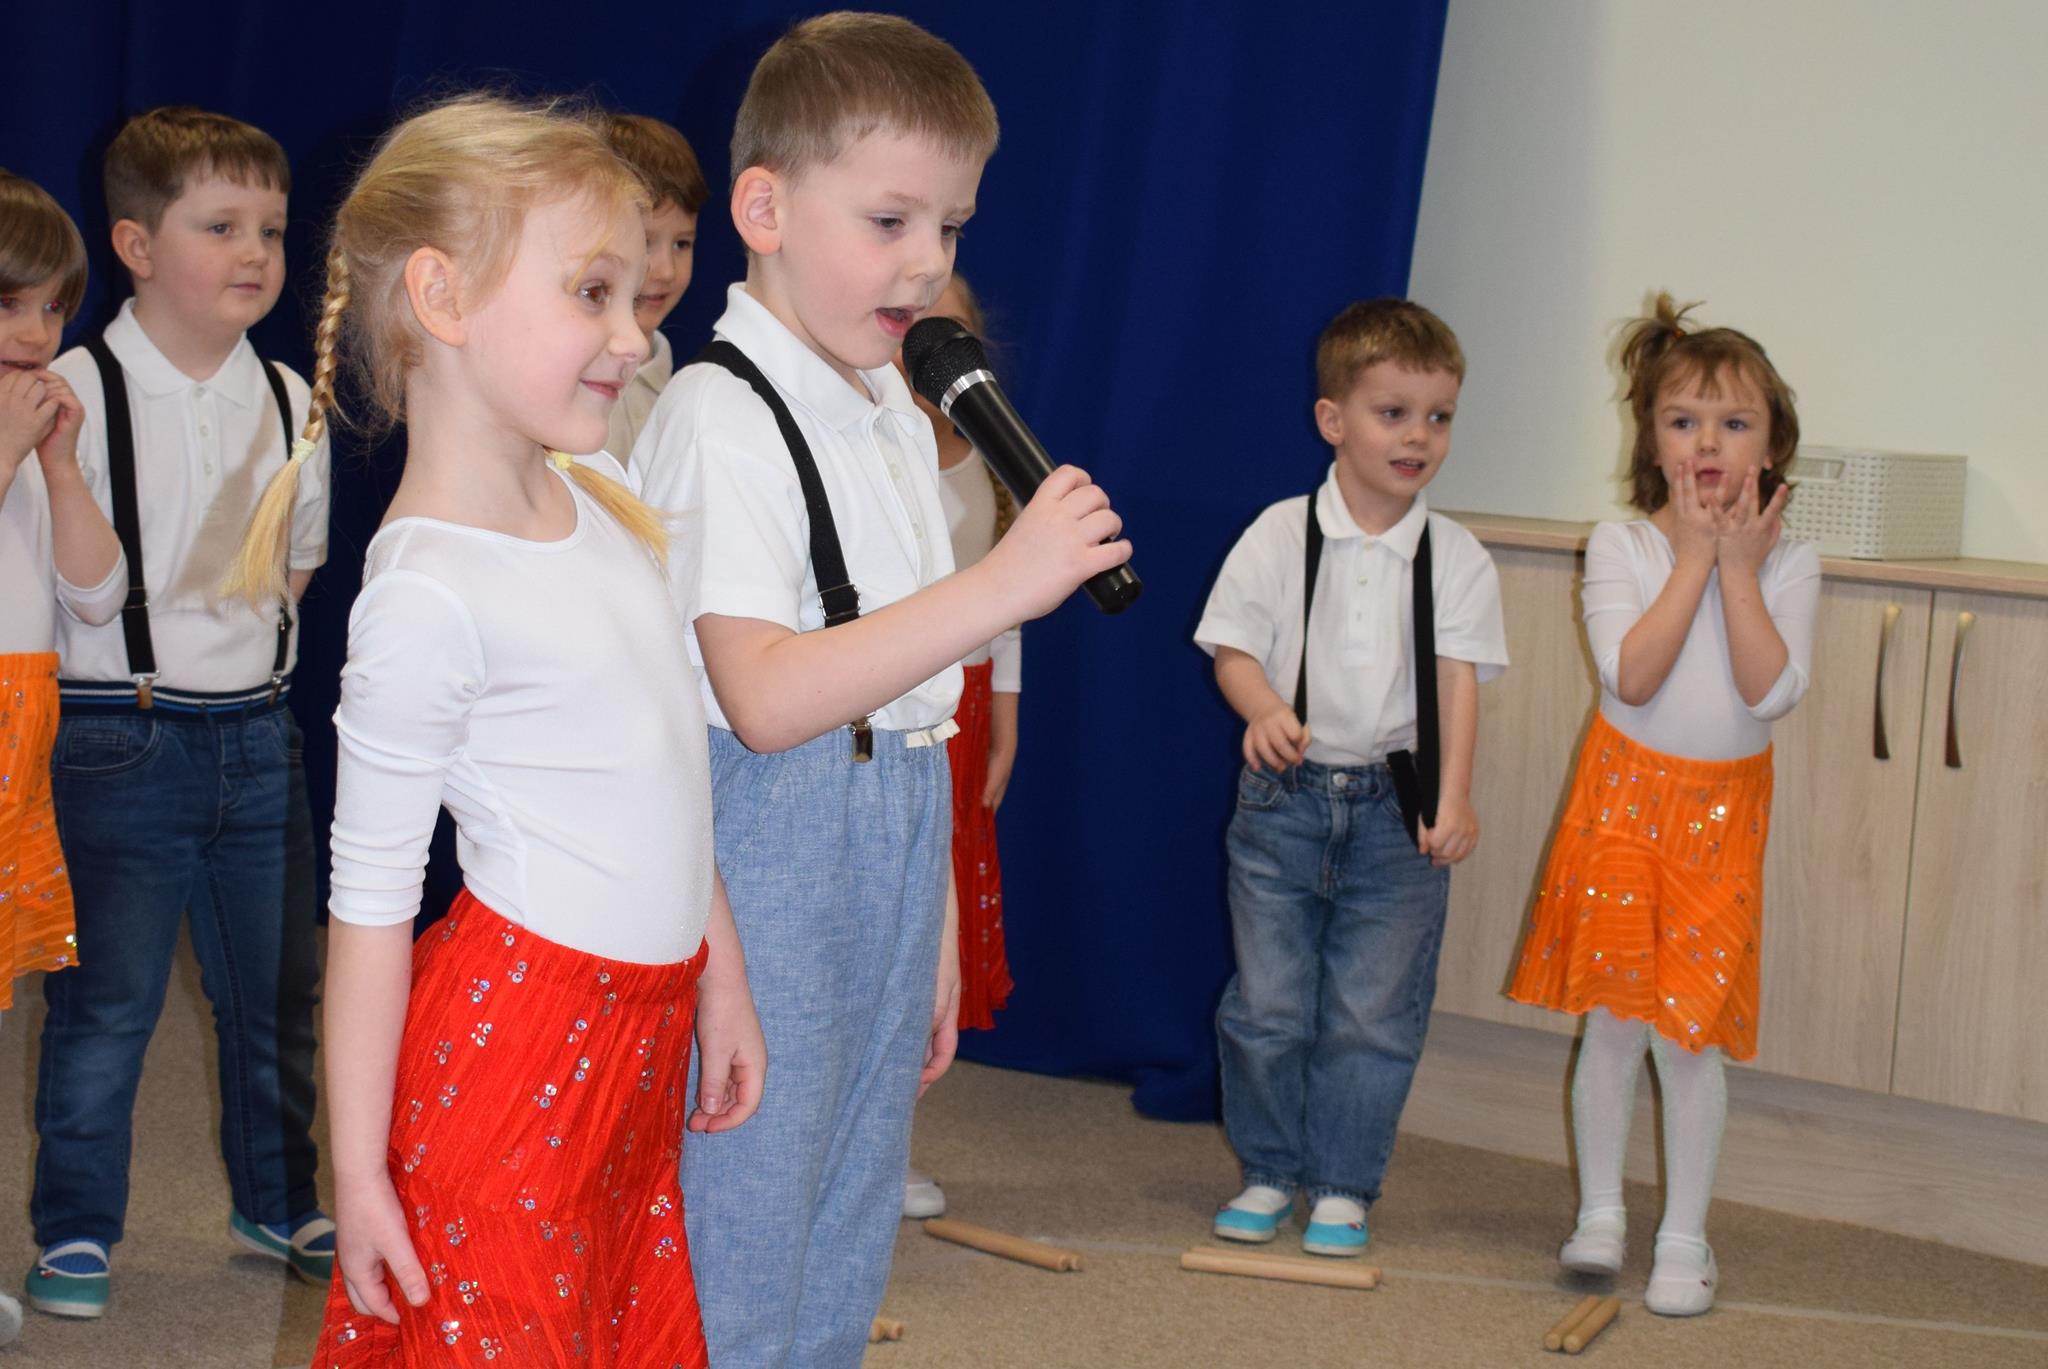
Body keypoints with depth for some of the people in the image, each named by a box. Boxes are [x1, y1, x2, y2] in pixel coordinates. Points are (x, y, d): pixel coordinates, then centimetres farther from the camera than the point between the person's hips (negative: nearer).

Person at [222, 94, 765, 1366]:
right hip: (513, 1040, -8)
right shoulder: (428, 597, -18)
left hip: (639, 1038, 8)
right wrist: (357, 1172, -11)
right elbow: (369, 898, -14)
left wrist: (721, 974, 18)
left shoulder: (599, 508, 7)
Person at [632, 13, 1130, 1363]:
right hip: (770, 871, -8)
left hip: (894, 859, 8)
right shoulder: (721, 414, -14)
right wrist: (1006, 582, -28)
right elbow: (765, 699, -25)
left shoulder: (900, 423, 13)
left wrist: (938, 920, 18)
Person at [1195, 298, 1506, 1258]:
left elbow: (1458, 678, -5)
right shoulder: (1281, 536, -2)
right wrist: (1265, 708, -24)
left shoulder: (1456, 558, 1)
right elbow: (1234, 648, -3)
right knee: (1267, 1003, 4)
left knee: (1373, 1013, 4)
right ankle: (1270, 1172, 23)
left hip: (1396, 805, 1)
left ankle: (1343, 1187, 19)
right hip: (1284, 794, 0)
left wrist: (1453, 796, -17)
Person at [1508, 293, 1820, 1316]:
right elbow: (1631, 677, -19)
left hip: (1721, 816, 0)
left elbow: (1771, 693, -17)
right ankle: (1600, 1211, 22)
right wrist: (1694, 559, -17)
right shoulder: (1621, 545, -6)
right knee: (1613, 1020, 5)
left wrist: (1740, 568, -16)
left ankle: (1684, 1236, 13)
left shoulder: (1786, 563, -3)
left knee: (1688, 1031, -1)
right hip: (1624, 798, 0)